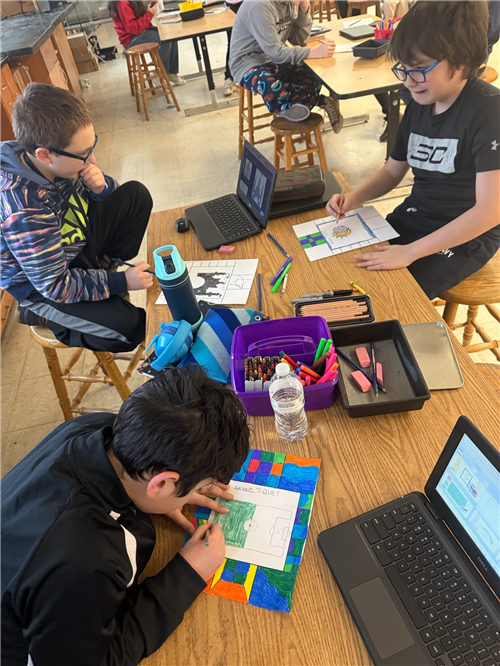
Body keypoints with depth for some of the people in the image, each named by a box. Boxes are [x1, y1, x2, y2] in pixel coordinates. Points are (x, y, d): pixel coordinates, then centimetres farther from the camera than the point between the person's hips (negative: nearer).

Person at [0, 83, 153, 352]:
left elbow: (96, 194, 4)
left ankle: (103, 265, 3)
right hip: (40, 282, -7)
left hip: (77, 241, 7)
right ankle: (41, 314, 2)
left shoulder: (59, 160, -16)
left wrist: (101, 186, -21)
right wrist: (120, 282, -26)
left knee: (136, 194, -1)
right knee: (128, 329, -22)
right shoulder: (24, 210, -37)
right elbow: (54, 285, -29)